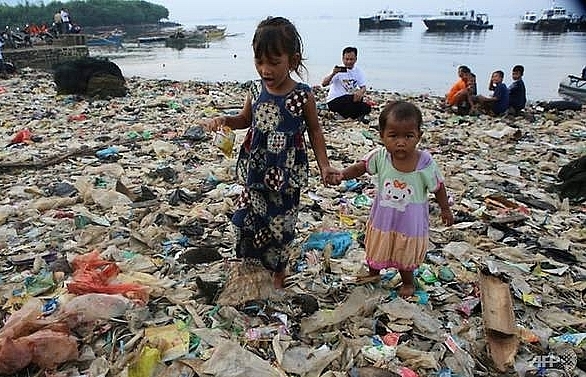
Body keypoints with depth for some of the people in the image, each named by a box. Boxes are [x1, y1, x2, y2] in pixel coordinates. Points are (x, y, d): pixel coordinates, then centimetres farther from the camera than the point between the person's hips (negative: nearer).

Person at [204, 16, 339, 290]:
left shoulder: (303, 95, -14)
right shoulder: (256, 90, -3)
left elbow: (314, 131, -2)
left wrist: (324, 165, -10)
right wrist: (225, 120, -6)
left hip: (286, 173, -4)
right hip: (255, 170, 4)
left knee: (280, 223, 9)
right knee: (245, 218, 12)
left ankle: (278, 270, 34)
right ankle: (250, 264, 38)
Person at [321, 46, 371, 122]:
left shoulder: (358, 71, 3)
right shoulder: (338, 70, -11)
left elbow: (363, 87, -1)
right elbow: (324, 84, -22)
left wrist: (360, 92, -26)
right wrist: (333, 74, -41)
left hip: (351, 99, 4)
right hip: (334, 101, -4)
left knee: (366, 108, -19)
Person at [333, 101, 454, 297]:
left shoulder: (425, 163, -25)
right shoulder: (379, 157, -23)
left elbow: (438, 187, -10)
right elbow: (360, 167, -10)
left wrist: (445, 210, 3)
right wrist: (342, 174, -29)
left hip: (410, 222, -2)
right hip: (383, 219, 2)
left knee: (406, 257, 22)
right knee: (376, 251, 27)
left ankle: (408, 282, 53)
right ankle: (373, 273, 58)